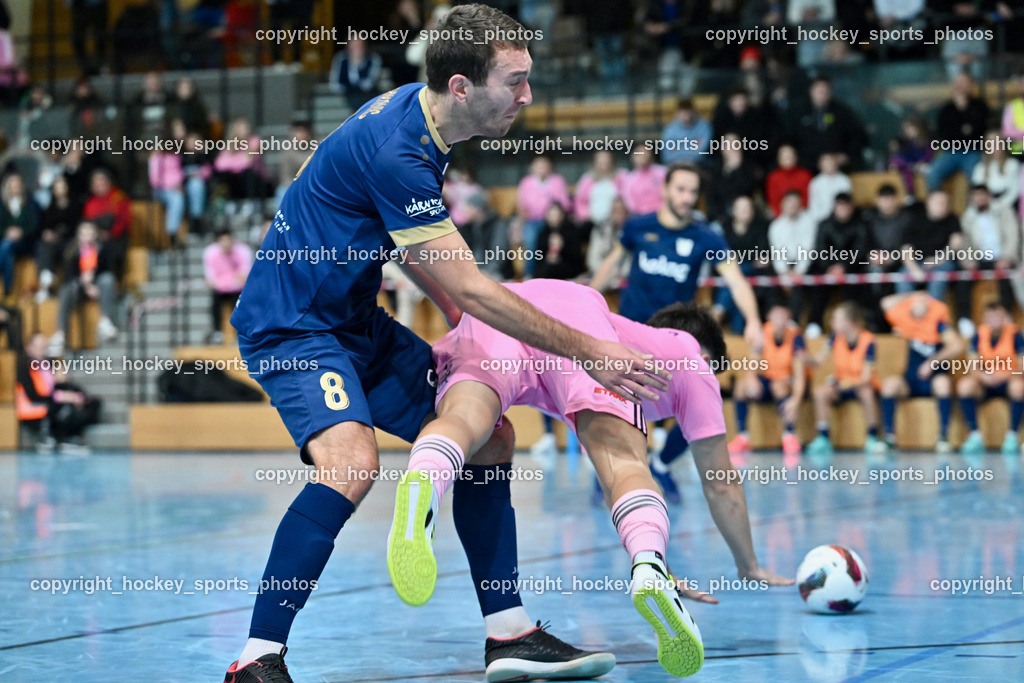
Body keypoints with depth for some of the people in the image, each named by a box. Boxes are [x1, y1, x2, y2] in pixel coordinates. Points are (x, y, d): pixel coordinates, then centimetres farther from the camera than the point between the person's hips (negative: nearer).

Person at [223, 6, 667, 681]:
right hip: (291, 324, -10)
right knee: (352, 462, -33)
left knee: (491, 441, 7)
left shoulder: (418, 110, 2)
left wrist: (459, 315, 11)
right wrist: (587, 350, -20)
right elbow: (472, 290, -26)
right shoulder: (396, 153, -28)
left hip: (359, 322, 10)